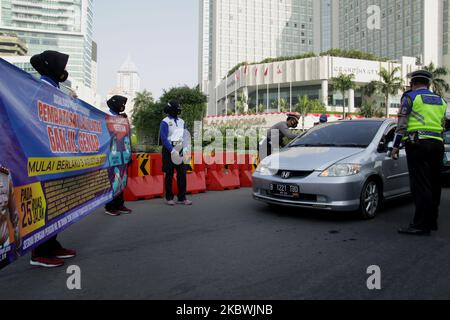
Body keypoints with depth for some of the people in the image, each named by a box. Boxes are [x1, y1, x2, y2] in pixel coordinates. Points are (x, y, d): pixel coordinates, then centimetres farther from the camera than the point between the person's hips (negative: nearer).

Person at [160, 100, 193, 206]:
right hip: (169, 151, -5)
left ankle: (182, 197, 9)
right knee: (169, 175, 2)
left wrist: (185, 149, -1)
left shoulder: (181, 121, 12)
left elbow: (186, 136, 13)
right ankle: (169, 198, 13)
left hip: (180, 150, 5)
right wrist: (172, 150, -18)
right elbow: (164, 138, -13)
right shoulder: (165, 122, -6)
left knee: (182, 174, 2)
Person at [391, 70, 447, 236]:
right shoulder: (440, 100, 20)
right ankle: (432, 222, 20)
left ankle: (421, 225, -10)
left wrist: (396, 146, -4)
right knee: (433, 185, 11)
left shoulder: (410, 97, 2)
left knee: (420, 186, -9)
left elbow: (402, 124, -5)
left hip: (418, 143, -7)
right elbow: (443, 126, 21)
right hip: (437, 144, 7)